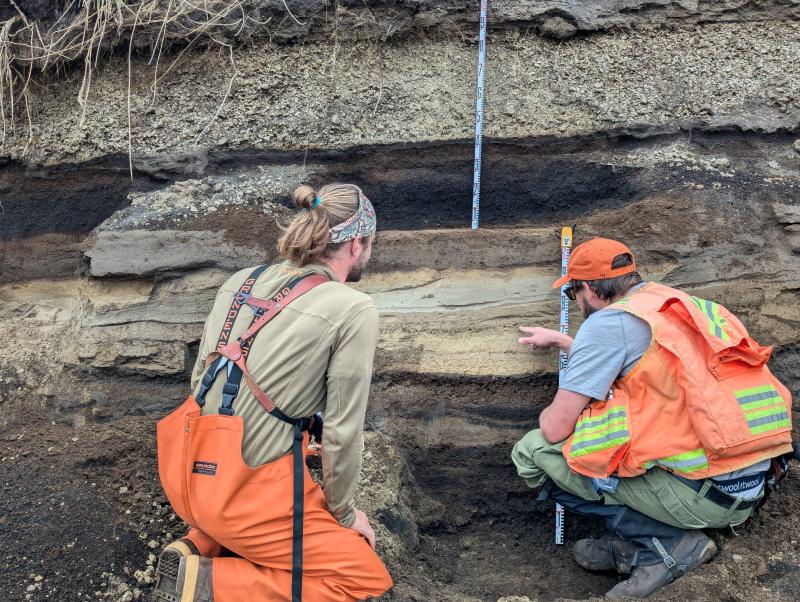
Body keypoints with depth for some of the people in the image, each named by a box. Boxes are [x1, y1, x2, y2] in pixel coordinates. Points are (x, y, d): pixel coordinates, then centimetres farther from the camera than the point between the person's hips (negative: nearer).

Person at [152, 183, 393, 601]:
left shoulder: (240, 281, 5)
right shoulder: (353, 310, -14)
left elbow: (200, 379, 13)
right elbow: (342, 433, -12)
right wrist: (343, 513, 6)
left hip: (189, 471, 8)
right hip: (247, 490, -8)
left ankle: (203, 545, 13)